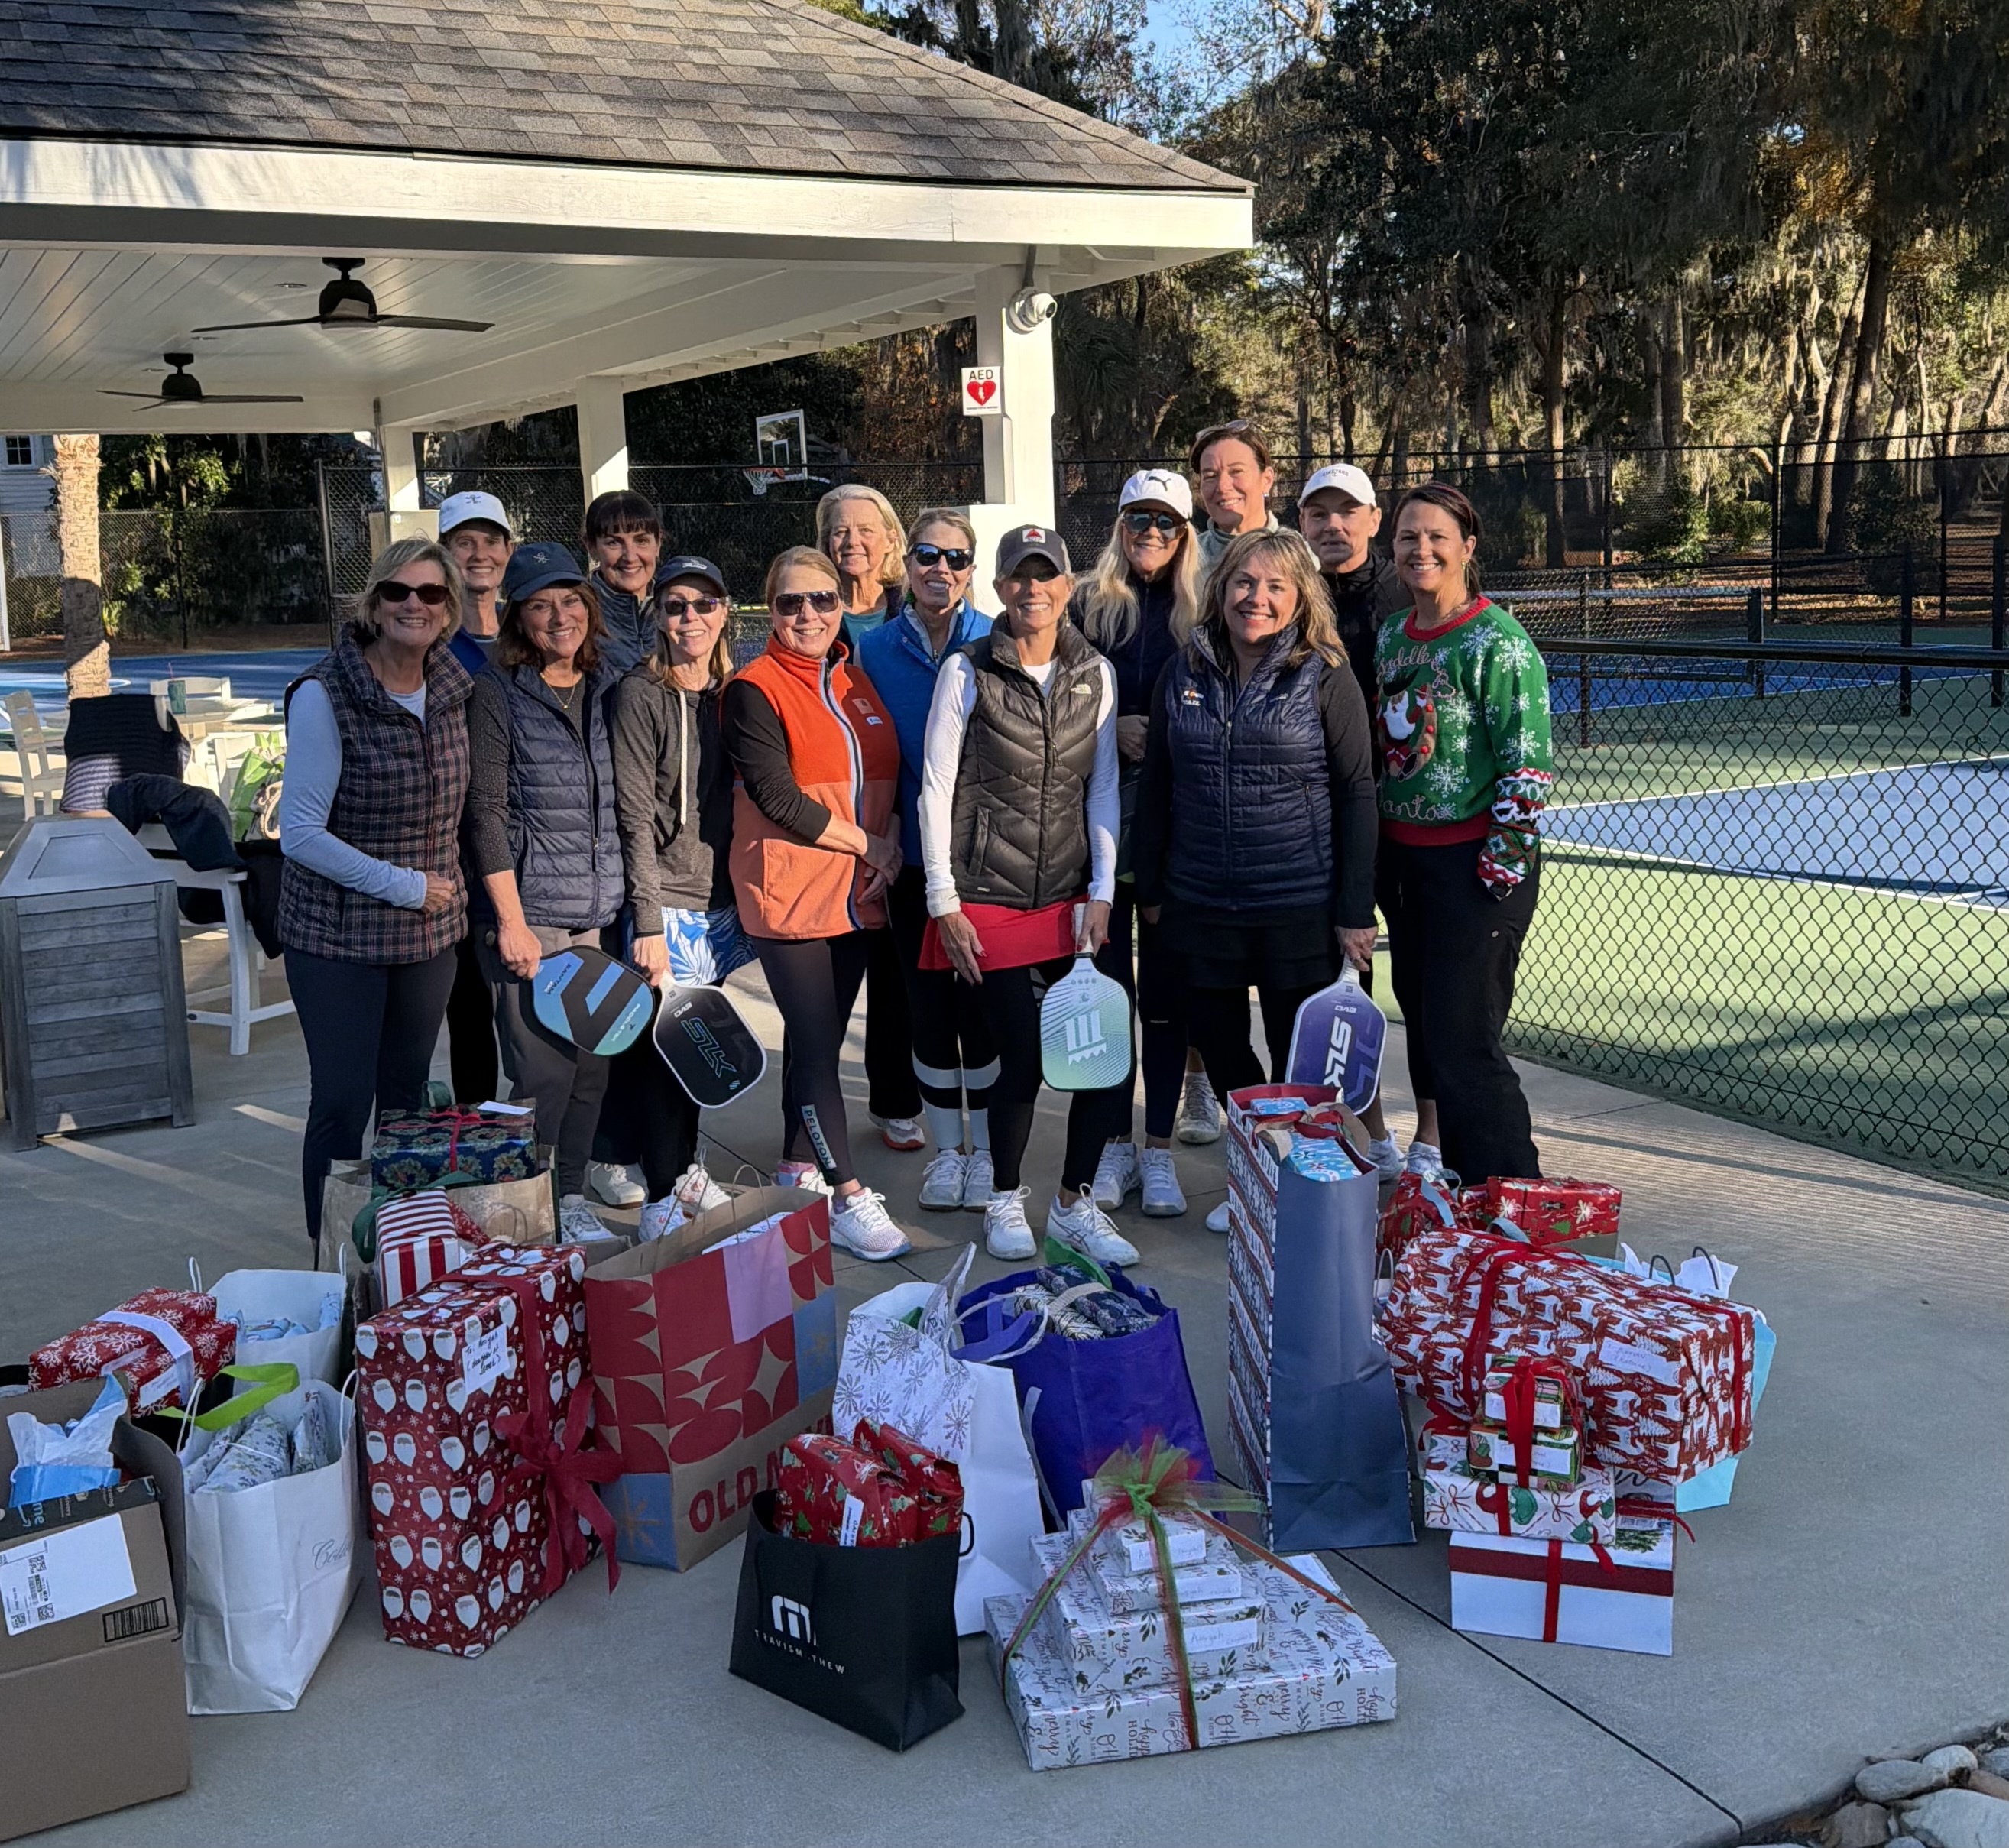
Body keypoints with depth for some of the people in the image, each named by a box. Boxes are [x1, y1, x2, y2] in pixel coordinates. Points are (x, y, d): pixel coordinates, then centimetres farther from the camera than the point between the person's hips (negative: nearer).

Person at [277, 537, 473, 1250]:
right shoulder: (325, 696, -16)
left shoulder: (452, 688, 2)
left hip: (430, 931, 5)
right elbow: (301, 833, -17)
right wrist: (403, 885, -16)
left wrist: (443, 887, 6)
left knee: (406, 1101, 15)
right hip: (339, 933, -5)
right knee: (342, 1106, 0)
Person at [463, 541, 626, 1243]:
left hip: (603, 913, 5)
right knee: (543, 1070, -5)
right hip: (532, 914, -5)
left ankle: (571, 1198, 23)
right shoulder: (496, 692, -5)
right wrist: (511, 919, -13)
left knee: (594, 1064, 9)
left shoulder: (608, 688, 10)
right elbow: (485, 811, -8)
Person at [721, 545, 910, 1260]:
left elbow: (890, 776, 15)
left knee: (823, 1039, 12)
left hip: (856, 893, 6)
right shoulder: (754, 690, -7)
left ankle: (797, 1170, 25)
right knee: (816, 1043, -6)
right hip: (789, 895, -6)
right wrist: (865, 843, -11)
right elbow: (777, 797, -15)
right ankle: (848, 1199, -4)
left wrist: (891, 847, -4)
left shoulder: (858, 683, 12)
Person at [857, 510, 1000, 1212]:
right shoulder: (876, 649, 3)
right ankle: (946, 1149, 23)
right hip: (913, 860, 2)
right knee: (928, 1006, 8)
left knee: (981, 1003, 2)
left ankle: (985, 1148, 18)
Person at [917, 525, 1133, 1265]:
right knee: (1022, 1059, -3)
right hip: (989, 898, -3)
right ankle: (1005, 1202, 21)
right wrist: (943, 901, -6)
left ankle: (1075, 1205, 14)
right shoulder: (967, 671, -3)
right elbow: (936, 788, -2)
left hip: (1070, 896, 3)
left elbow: (1103, 788, 8)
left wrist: (1102, 892, 0)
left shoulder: (1096, 673, 6)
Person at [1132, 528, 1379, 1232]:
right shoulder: (1184, 673, 5)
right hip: (1201, 903, 4)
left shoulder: (1325, 678, -5)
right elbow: (1155, 785, 11)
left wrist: (1357, 910, -9)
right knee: (1218, 1044, 13)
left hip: (1300, 907, -3)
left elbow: (1357, 794, -5)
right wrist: (1150, 888, 9)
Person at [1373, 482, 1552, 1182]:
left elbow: (1527, 765, -15)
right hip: (1401, 857, 7)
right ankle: (1437, 1150, 29)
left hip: (1472, 863, -7)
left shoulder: (1497, 642, -12)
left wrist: (1500, 868, -17)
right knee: (1422, 1025, 15)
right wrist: (1379, 853, 16)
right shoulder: (1389, 637, 10)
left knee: (1462, 1043, -7)